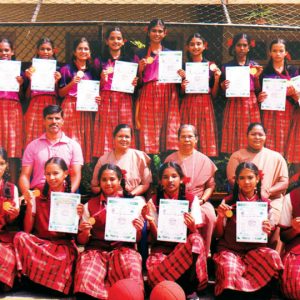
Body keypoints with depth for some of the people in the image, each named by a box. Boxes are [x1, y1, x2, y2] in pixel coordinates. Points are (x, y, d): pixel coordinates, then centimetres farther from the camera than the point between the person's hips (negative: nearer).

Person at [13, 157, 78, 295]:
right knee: (20, 236, -29)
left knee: (61, 258, -36)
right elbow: (27, 230, -2)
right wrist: (29, 205, -14)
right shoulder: (38, 197, 3)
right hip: (39, 241, 2)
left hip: (63, 244, -2)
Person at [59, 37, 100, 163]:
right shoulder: (67, 69, 3)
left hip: (87, 109, 4)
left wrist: (97, 98, 0)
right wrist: (72, 83, -13)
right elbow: (61, 93, 2)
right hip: (71, 108, -3)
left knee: (87, 139, 1)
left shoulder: (93, 70, 14)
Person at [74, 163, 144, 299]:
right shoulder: (89, 205, 10)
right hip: (96, 250, 0)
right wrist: (84, 231, -12)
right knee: (86, 283, -30)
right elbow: (82, 241, 11)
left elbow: (137, 239, 10)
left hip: (122, 249, 0)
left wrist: (138, 230, -13)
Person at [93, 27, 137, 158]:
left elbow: (138, 82, 16)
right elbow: (96, 87, 9)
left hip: (124, 101, 1)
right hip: (106, 101, 0)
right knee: (106, 133, -4)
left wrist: (135, 82, -5)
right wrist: (102, 79, -10)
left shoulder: (132, 59, 12)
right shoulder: (101, 60, 11)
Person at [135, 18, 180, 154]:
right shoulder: (141, 54, 10)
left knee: (169, 130, -7)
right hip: (148, 95, -1)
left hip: (168, 95, 1)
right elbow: (138, 82, 7)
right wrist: (141, 69, -9)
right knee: (149, 131, -7)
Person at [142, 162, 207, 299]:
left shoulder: (192, 199, -2)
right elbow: (157, 237, -2)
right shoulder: (153, 201, 0)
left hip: (185, 246, 1)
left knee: (196, 240, -35)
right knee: (154, 269, -35)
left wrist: (193, 227, -28)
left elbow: (196, 233, -3)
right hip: (163, 247, -1)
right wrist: (150, 221, -23)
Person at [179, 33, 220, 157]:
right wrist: (182, 87, -9)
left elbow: (214, 94, 7)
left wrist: (217, 79, -7)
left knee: (206, 137, -2)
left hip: (205, 106, 0)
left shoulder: (211, 66, 6)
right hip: (188, 107, 0)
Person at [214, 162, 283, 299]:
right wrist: (220, 217, -17)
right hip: (230, 249, -2)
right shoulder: (228, 201, 0)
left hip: (254, 249, 3)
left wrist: (267, 231, -15)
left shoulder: (265, 203, 4)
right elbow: (218, 234, 3)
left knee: (273, 257, -30)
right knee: (230, 272, -36)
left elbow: (267, 234, 10)